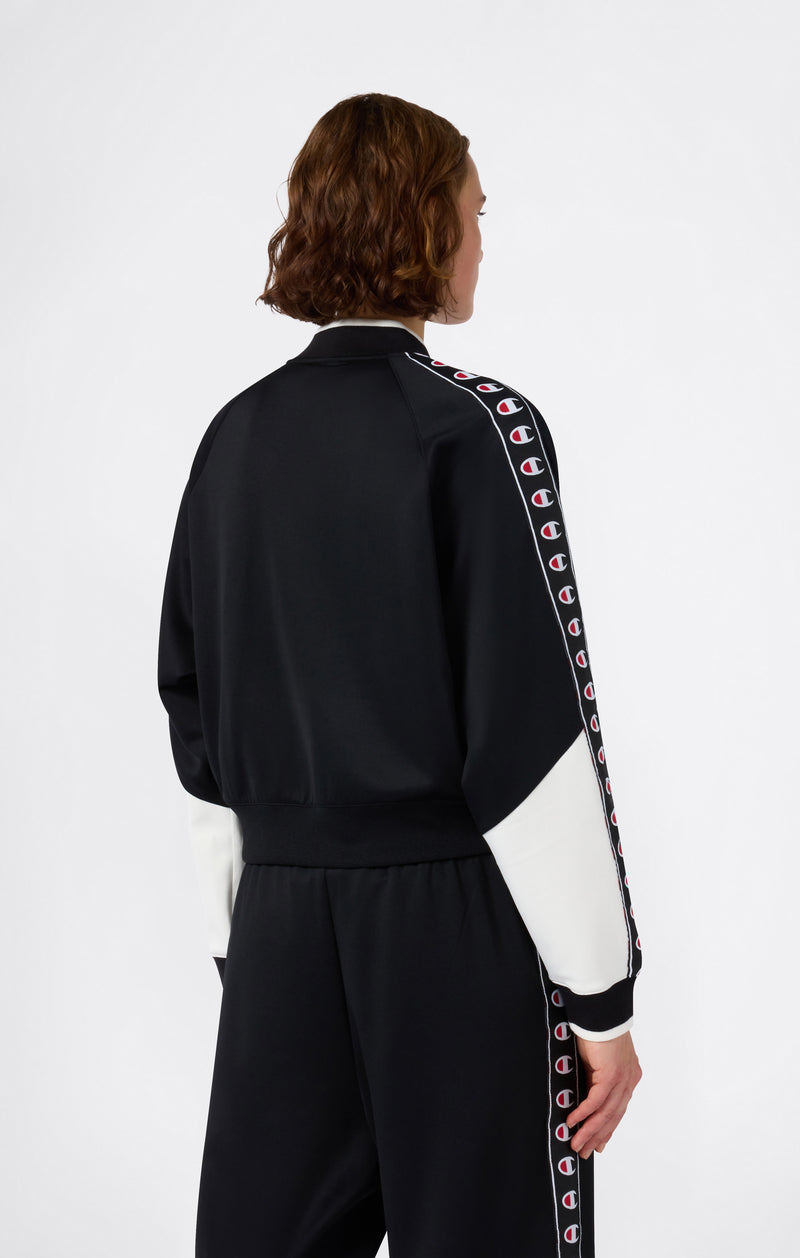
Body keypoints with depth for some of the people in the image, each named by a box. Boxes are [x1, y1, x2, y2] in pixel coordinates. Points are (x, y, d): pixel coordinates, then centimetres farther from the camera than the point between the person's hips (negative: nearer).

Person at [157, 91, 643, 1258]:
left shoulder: (236, 437, 8)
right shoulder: (479, 427, -10)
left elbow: (198, 721, 11)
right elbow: (533, 727, -14)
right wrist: (602, 994, -8)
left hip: (282, 914, 5)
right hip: (456, 910, -5)